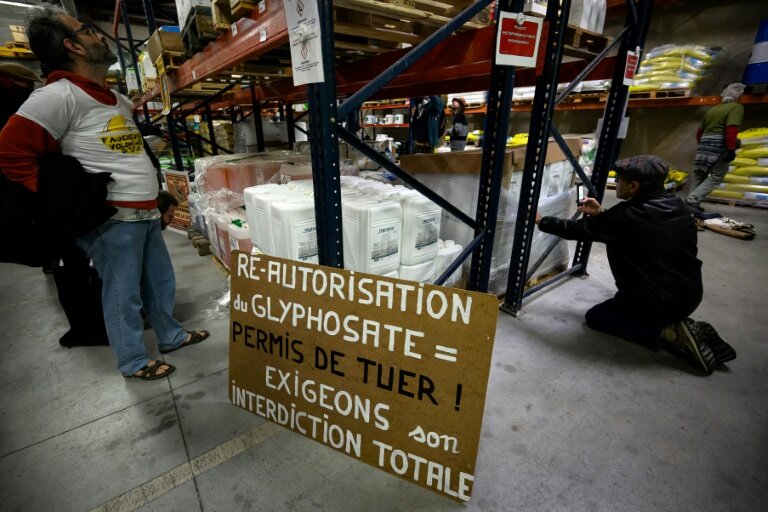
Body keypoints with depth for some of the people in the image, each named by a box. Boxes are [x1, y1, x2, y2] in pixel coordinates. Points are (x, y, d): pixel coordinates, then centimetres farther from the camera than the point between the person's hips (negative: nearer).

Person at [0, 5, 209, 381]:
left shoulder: (115, 99, 15)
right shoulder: (59, 95, -12)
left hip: (146, 212, 8)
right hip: (112, 218, -8)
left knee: (160, 282, 17)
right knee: (124, 294, 4)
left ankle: (171, 336, 35)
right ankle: (132, 361, 22)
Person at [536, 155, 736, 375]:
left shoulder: (627, 215, -23)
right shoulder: (677, 207, 0)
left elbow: (577, 230, -13)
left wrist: (541, 221, -1)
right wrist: (600, 214, 10)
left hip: (653, 303, -8)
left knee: (595, 316, 13)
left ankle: (667, 333, -2)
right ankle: (677, 324, 11)